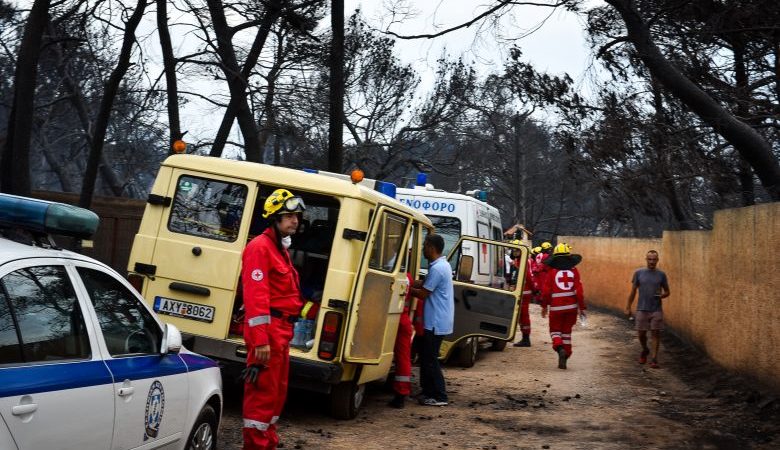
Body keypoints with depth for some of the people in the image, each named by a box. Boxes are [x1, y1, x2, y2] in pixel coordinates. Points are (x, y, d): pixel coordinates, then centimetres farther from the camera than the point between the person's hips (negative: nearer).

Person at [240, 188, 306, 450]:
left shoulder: (280, 248, 19)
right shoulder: (260, 247, -14)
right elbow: (255, 295, -21)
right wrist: (260, 339, -26)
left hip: (282, 329, 10)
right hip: (268, 329, -10)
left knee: (277, 391, 17)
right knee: (263, 392, -6)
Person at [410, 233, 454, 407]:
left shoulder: (437, 269, -20)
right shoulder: (442, 265, 13)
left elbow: (423, 293, -15)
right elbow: (424, 283, 16)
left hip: (436, 322, -10)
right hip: (436, 320, 10)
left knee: (430, 359, -4)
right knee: (426, 357, 16)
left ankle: (439, 397, 0)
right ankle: (429, 392, 22)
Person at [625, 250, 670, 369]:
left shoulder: (661, 274, 3)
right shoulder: (638, 273, 2)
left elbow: (667, 291, 11)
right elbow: (633, 291, 7)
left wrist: (663, 295, -13)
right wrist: (628, 307, 4)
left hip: (656, 310, 0)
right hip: (642, 309, 1)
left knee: (656, 333, -2)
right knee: (641, 334, 6)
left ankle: (654, 359, 4)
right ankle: (645, 350, 35)